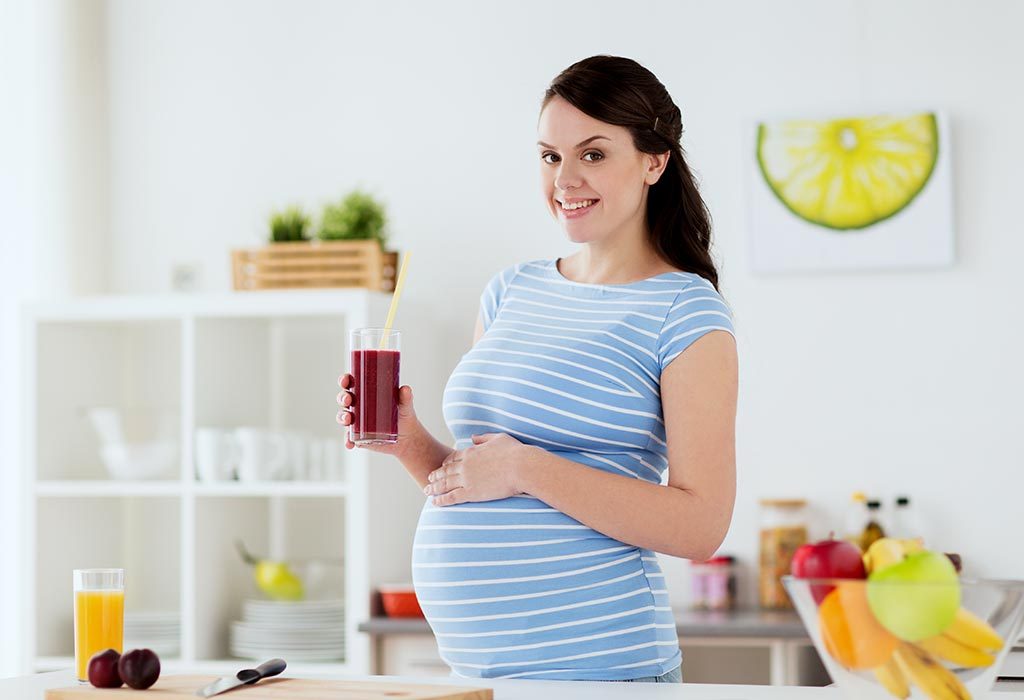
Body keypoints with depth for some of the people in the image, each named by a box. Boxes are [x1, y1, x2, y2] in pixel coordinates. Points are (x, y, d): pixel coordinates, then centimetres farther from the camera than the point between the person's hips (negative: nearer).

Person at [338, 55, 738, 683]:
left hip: (590, 664, -6)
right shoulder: (512, 291, 11)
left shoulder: (685, 312, -7)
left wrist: (528, 468, -19)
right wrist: (410, 440, -3)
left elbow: (701, 526, -16)